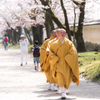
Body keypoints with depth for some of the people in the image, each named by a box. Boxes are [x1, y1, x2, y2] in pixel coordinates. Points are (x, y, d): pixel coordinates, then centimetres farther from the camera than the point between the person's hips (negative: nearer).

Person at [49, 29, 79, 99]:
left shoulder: (69, 43, 4)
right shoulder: (55, 44, 5)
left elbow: (73, 52, -5)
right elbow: (51, 52, 5)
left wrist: (66, 58, -15)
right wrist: (56, 59, -8)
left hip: (67, 64, 1)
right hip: (59, 63, -1)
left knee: (66, 78, 4)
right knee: (60, 77, -20)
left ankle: (64, 90, 30)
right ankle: (63, 93, -25)